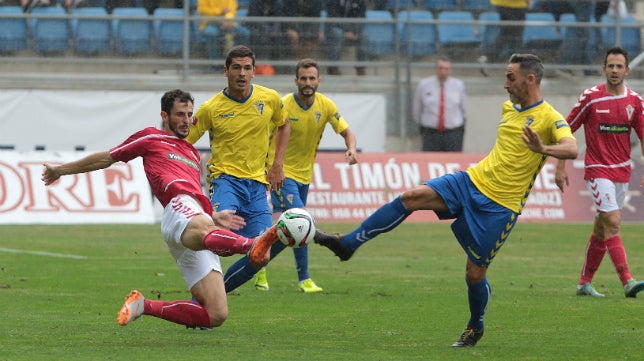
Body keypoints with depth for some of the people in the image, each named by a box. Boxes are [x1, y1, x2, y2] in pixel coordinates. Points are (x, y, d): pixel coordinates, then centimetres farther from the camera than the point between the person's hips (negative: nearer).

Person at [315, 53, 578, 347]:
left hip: (500, 205, -6)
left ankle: (475, 328, 28)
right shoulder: (509, 108, 11)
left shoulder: (549, 118, -13)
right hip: (472, 181, 6)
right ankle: (347, 244, -13)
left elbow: (572, 149, -31)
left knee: (475, 273, -1)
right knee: (412, 197, -14)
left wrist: (543, 149, -49)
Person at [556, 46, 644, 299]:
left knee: (601, 229, 11)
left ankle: (584, 283, 21)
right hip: (597, 171, -5)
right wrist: (560, 168, -3)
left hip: (622, 171, 5)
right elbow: (566, 131, -1)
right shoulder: (590, 97, -7)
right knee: (612, 222, -17)